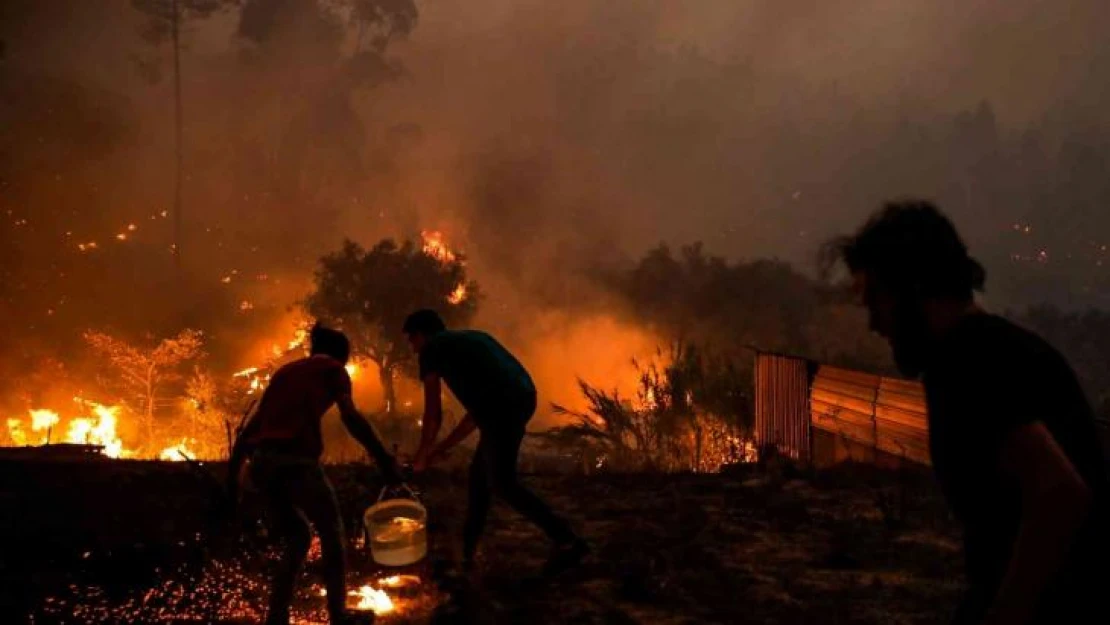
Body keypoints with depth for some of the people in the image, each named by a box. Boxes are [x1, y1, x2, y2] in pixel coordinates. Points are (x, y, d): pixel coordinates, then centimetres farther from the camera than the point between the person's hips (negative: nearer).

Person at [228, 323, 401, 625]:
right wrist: (382, 458, -10)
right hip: (296, 459, -6)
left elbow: (252, 426, 25)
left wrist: (233, 473, 25)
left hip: (262, 462, 6)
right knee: (331, 533, 14)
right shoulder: (332, 369, 12)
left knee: (298, 537, 22)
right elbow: (350, 416, -7)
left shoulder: (284, 371, 29)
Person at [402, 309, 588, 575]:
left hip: (501, 405, -8)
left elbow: (433, 415, 12)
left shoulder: (432, 349, 13)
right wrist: (442, 447, 41)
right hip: (523, 397, 8)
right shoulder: (471, 338, 34)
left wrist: (422, 455, 29)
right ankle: (465, 553, 28)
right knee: (479, 474, 20)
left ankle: (567, 541, 1)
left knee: (502, 484, 5)